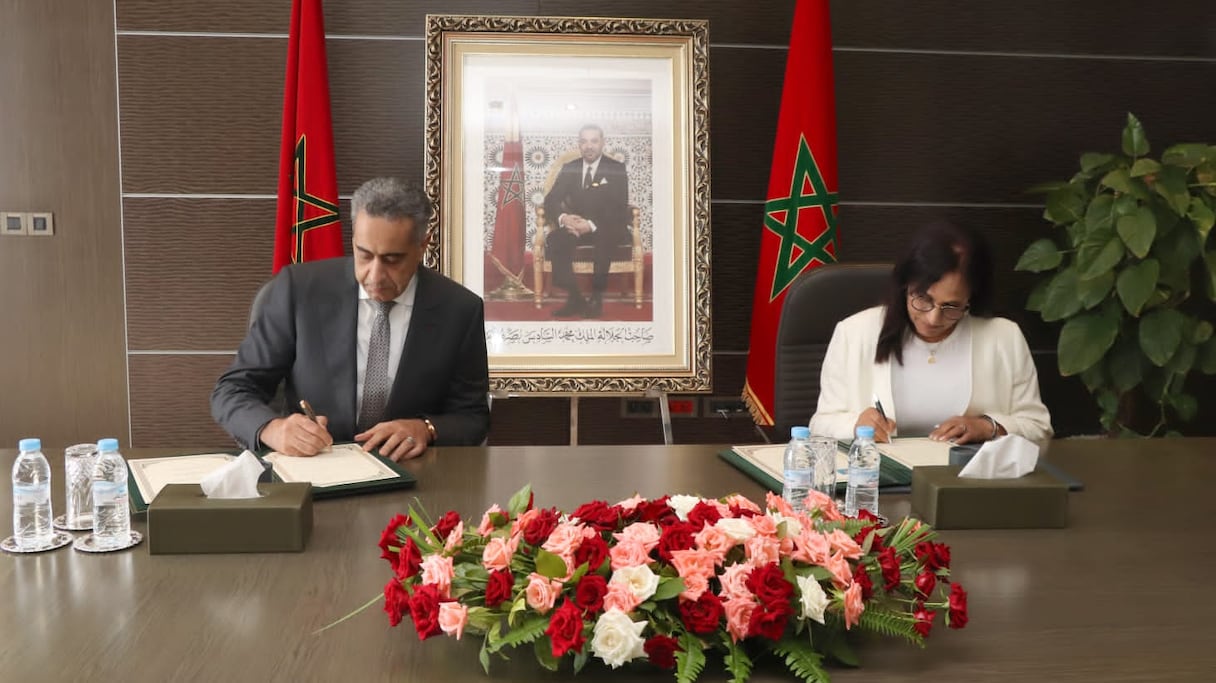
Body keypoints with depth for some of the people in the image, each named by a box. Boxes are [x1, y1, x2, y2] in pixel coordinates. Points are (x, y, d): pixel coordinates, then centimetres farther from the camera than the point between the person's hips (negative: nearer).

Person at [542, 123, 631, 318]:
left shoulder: (616, 169, -2)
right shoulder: (569, 169, 8)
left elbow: (619, 209, -12)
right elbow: (551, 200, 2)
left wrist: (592, 225, -28)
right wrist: (563, 218, -23)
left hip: (607, 227, -3)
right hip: (576, 225, 3)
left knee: (604, 240, -39)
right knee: (554, 240, -28)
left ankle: (597, 298, -27)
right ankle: (574, 298, -25)